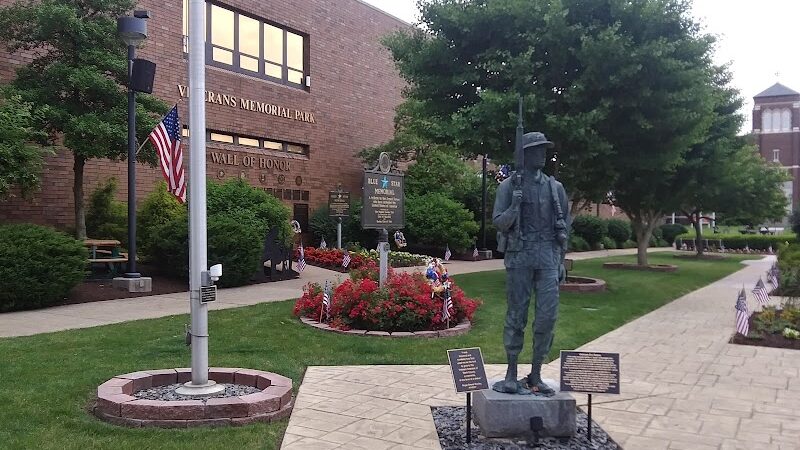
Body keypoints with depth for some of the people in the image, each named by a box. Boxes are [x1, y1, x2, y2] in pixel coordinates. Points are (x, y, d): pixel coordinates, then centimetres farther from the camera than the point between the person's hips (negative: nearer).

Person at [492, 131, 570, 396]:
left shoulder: (555, 188, 12)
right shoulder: (509, 186, 3)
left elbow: (565, 226, 15)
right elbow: (498, 222, -1)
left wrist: (561, 261, 12)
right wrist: (514, 206, -19)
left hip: (547, 257, 3)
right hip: (519, 256, -3)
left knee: (548, 315, -3)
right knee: (516, 316, 2)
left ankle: (535, 375, 9)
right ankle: (511, 374, 12)